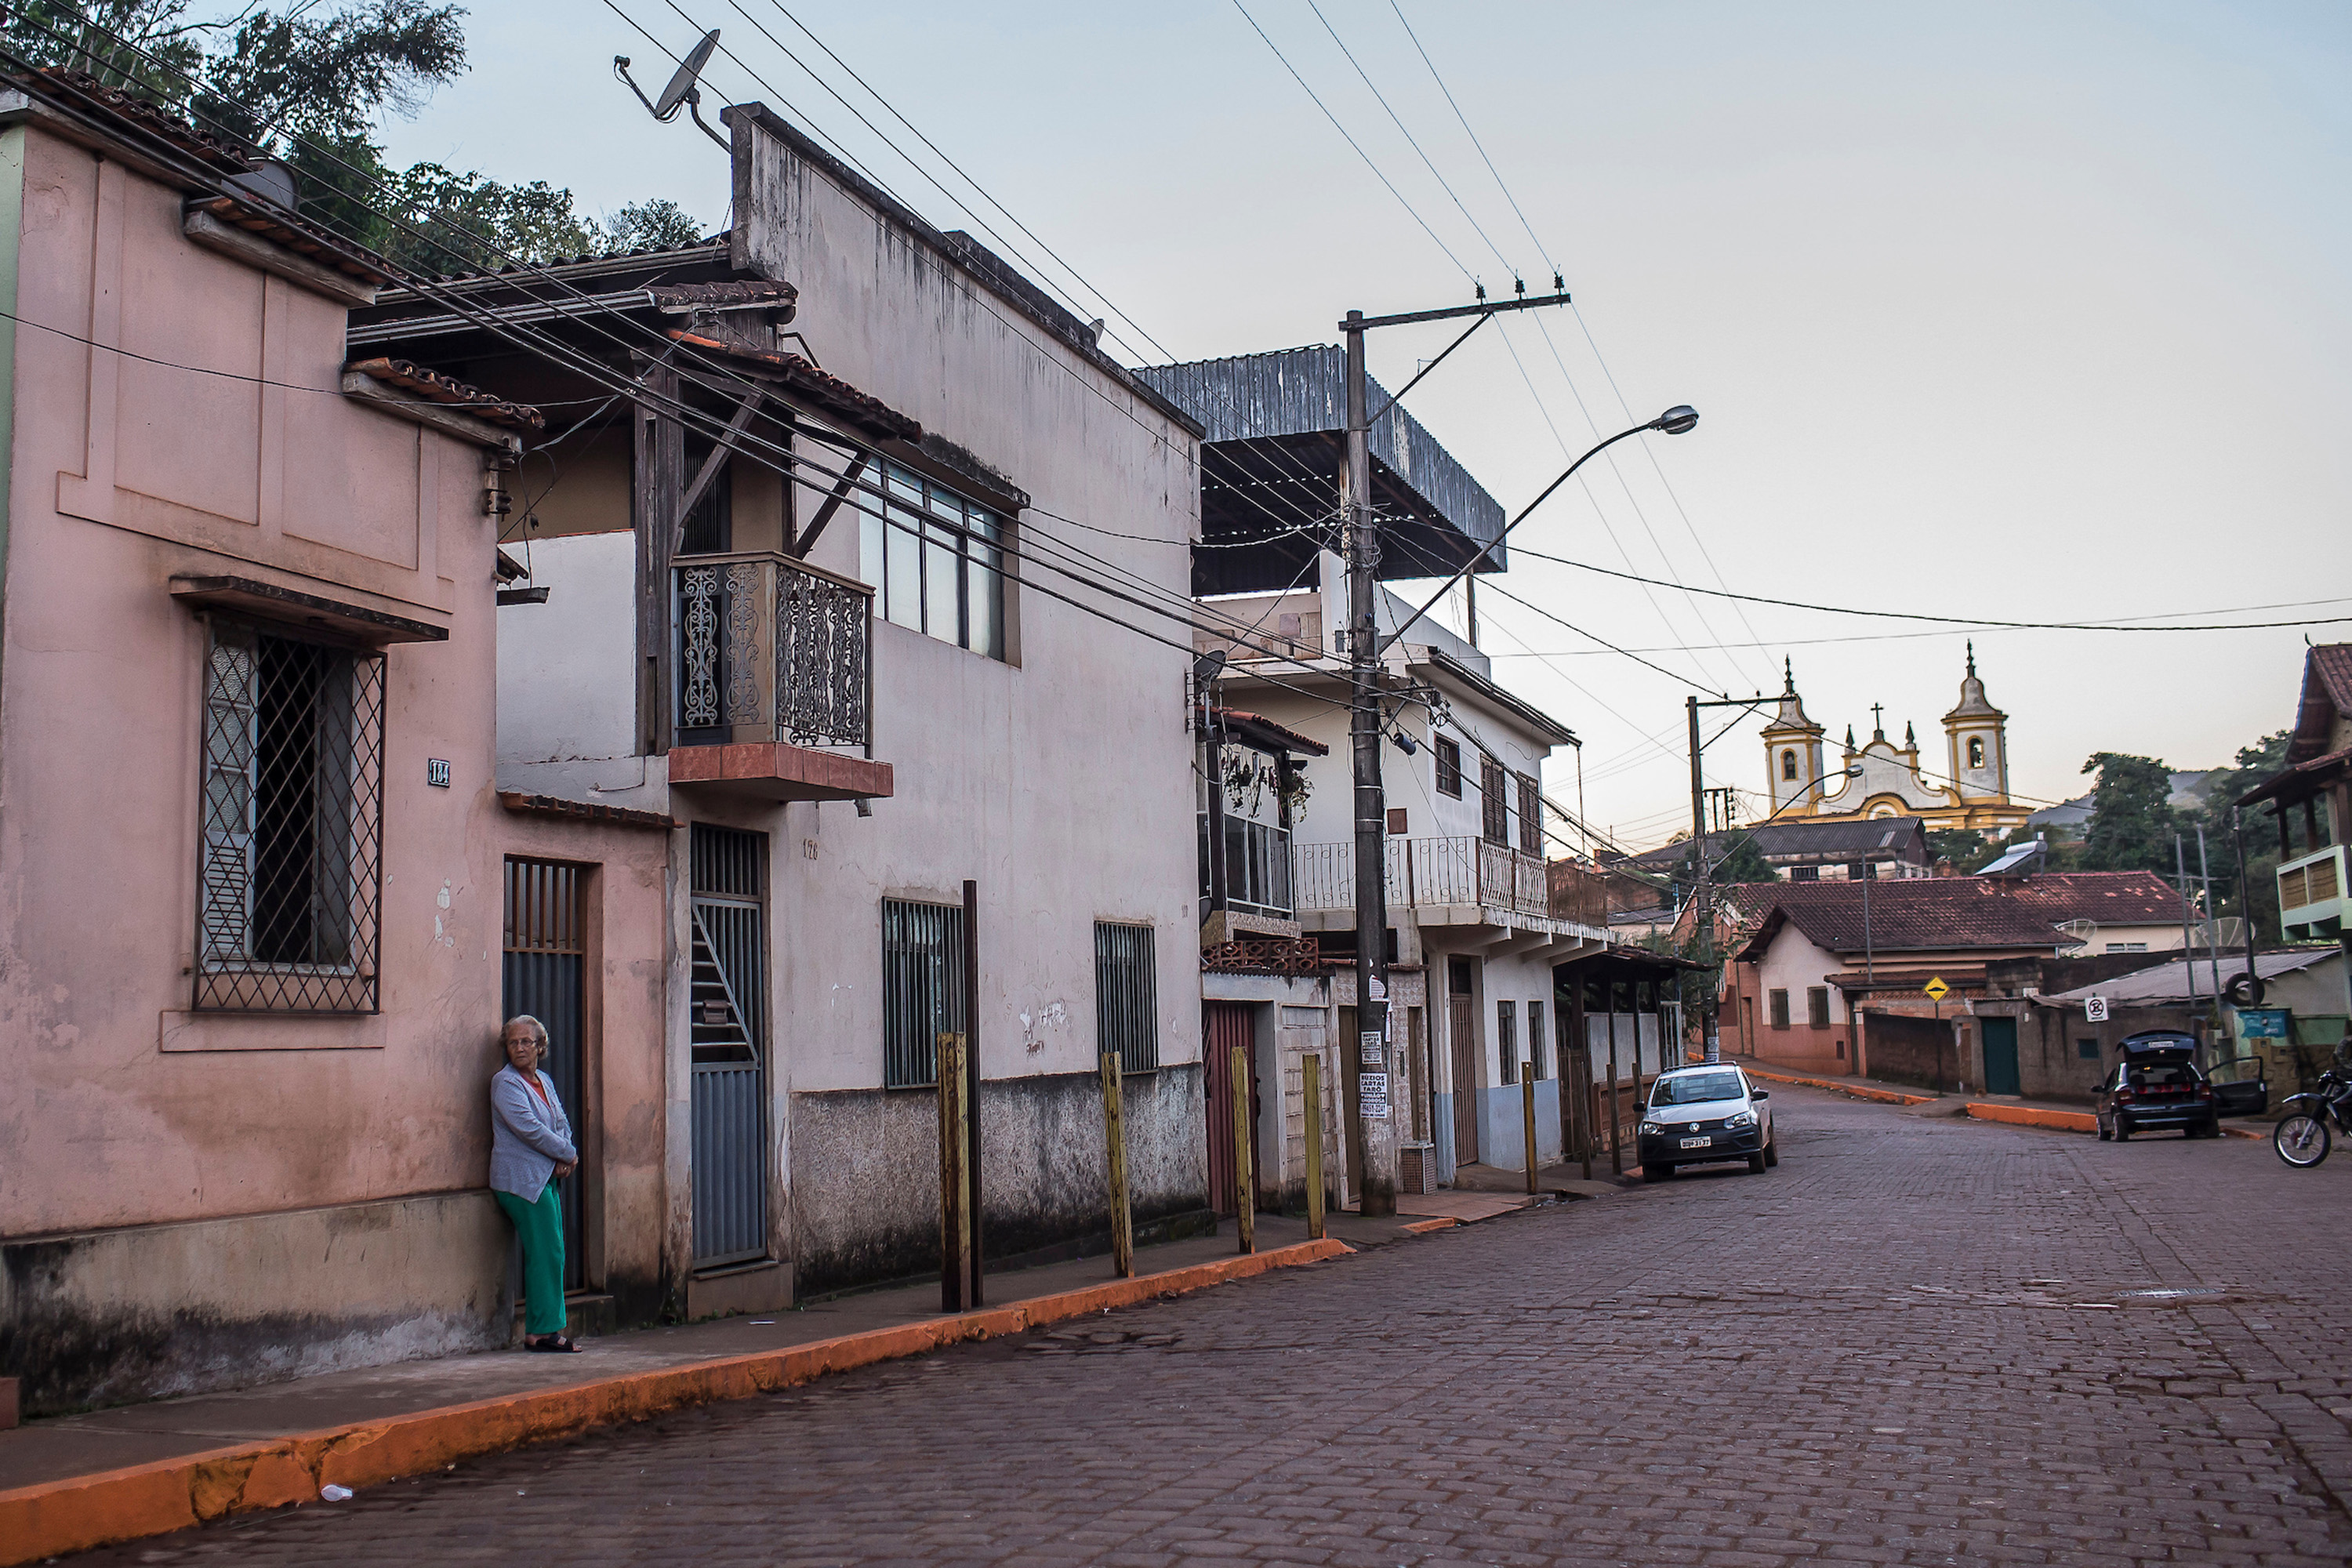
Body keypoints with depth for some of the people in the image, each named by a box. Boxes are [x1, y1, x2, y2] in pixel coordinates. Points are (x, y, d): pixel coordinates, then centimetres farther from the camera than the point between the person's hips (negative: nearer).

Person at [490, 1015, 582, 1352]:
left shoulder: (544, 1081, 16)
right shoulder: (506, 1083, -9)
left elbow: (562, 1123, 17)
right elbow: (529, 1129, -17)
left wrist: (565, 1156, -3)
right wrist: (568, 1154, -9)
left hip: (547, 1178, 9)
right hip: (523, 1181, -9)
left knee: (552, 1256, 8)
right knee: (545, 1255, -10)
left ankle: (545, 1330, 13)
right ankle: (541, 1332, -5)